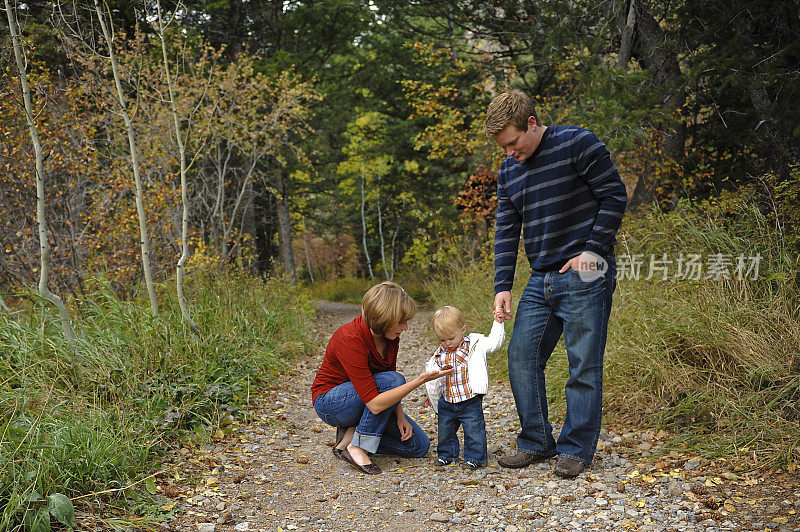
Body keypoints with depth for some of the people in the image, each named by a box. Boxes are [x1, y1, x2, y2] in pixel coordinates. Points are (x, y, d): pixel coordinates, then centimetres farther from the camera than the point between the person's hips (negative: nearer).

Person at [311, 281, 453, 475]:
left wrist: (400, 417, -9)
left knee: (419, 446, -3)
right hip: (330, 403, -7)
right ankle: (355, 445, -21)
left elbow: (391, 387, 5)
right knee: (393, 380, -32)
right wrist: (419, 381, -41)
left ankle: (351, 432, 4)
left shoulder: (390, 336, -9)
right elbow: (375, 404, -37)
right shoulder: (350, 340, -33)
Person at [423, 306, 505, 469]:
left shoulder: (474, 344, -5)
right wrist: (432, 394, 24)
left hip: (470, 401, -4)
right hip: (447, 402, 4)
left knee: (474, 430, -2)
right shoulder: (440, 354, 6)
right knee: (445, 430, 14)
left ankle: (475, 457, 14)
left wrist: (498, 322, -11)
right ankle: (447, 454, 33)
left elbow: (494, 342, -4)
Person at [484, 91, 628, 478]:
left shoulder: (578, 144, -7)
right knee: (521, 357, 4)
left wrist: (592, 250, -13)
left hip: (584, 276, -6)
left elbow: (614, 195, -7)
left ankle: (576, 449, 11)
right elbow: (506, 231, 11)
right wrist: (502, 286, 2)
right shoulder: (508, 171, 11)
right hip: (540, 281, 7)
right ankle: (536, 442, 18)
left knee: (584, 365, -2)